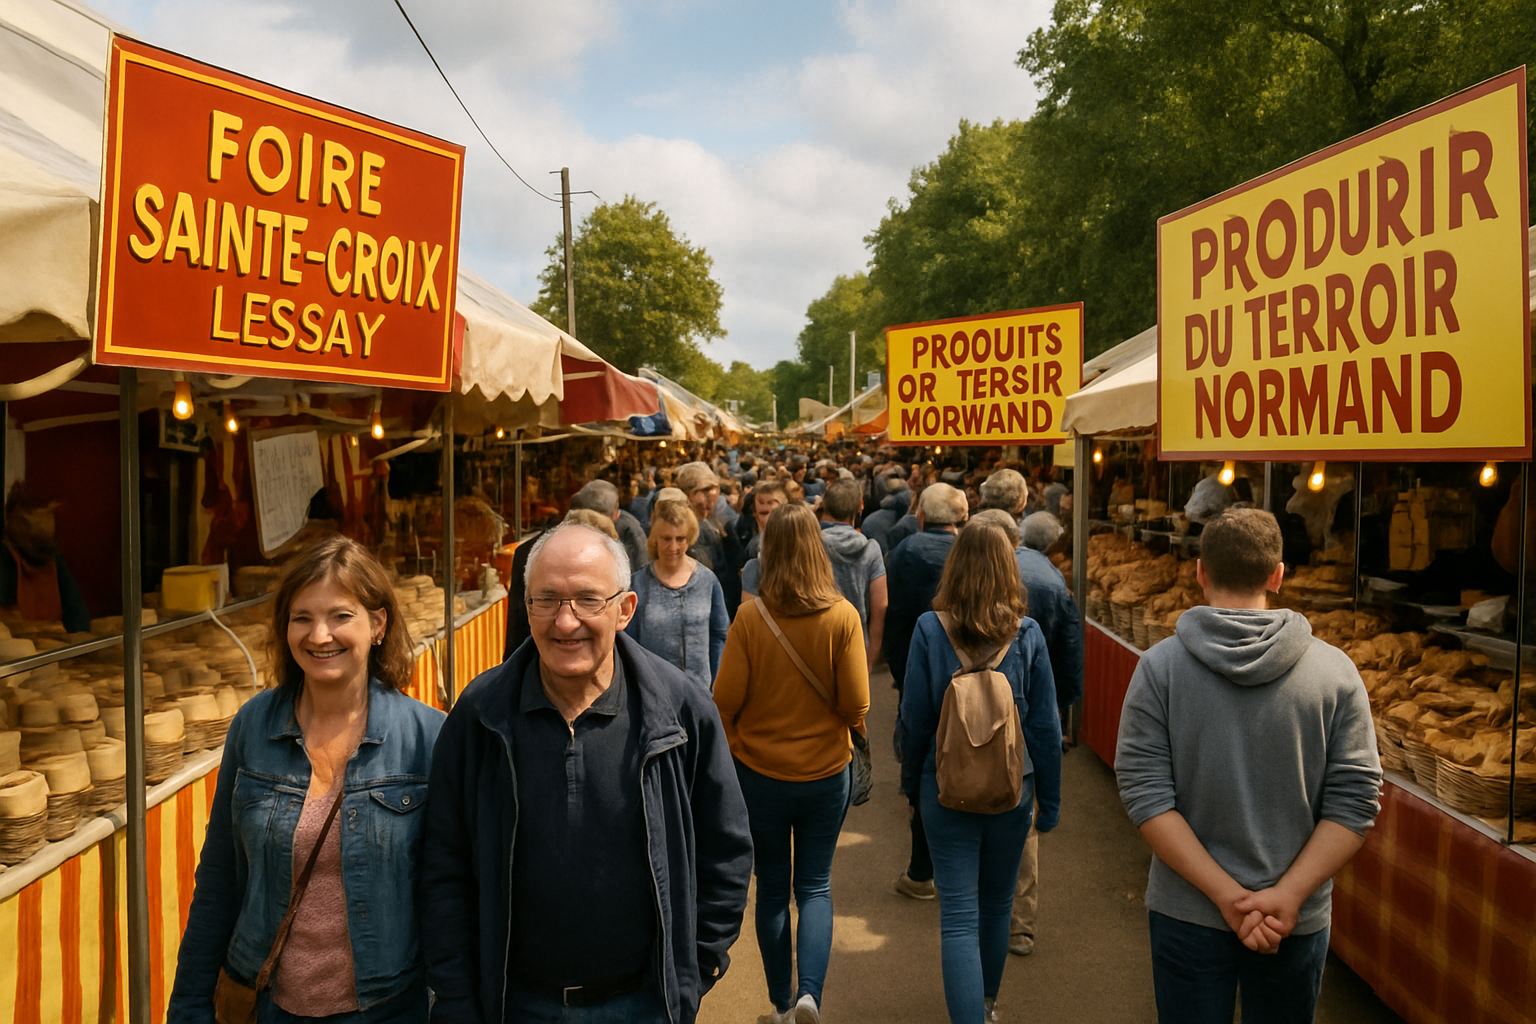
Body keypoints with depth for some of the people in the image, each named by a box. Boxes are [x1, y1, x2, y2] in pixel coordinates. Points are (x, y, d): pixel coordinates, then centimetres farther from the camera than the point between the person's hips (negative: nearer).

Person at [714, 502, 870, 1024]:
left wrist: (731, 747, 11)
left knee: (772, 889, 16)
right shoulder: (842, 616, -13)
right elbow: (856, 706, -11)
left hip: (760, 772, 0)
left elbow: (725, 699, -9)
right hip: (826, 771, 0)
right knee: (815, 887, 16)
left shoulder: (750, 616, -14)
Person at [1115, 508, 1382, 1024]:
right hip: (1297, 922, 1)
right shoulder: (1335, 670, -7)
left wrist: (1227, 895, -13)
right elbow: (1354, 801, -10)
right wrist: (1287, 895, -12)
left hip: (1187, 913, -1)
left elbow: (1147, 796, -15)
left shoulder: (1160, 666, -11)